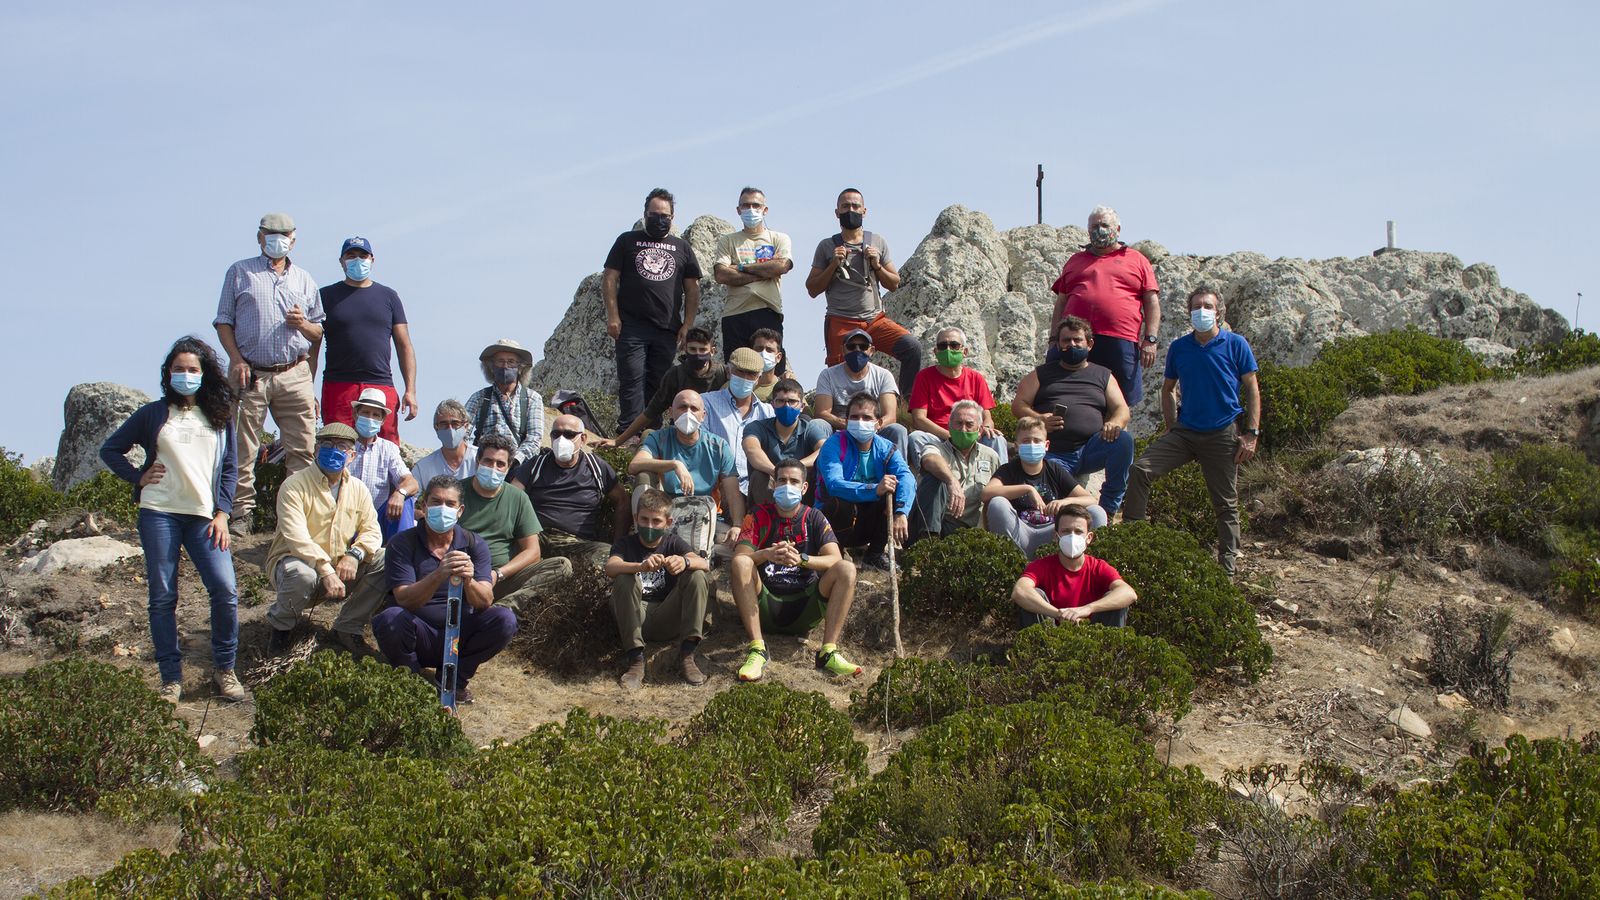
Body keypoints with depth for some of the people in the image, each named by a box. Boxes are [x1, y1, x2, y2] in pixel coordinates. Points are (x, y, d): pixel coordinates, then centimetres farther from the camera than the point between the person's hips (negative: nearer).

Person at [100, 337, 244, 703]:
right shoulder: (154, 414, 9)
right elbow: (110, 449, 15)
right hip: (159, 513, -1)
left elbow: (229, 469, 11)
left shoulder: (219, 416, 12)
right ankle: (171, 678, 7)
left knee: (225, 590, -12)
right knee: (162, 597, 0)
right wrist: (138, 477, 3)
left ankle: (224, 668, 4)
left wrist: (222, 514, 2)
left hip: (204, 516, 1)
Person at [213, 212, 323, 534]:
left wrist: (303, 324, -4)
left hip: (294, 375, 2)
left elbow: (318, 333, 19)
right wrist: (236, 359, -8)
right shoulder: (240, 272, 11)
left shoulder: (304, 279, 18)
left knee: (303, 448, -4)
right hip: (250, 374, -2)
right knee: (242, 449, -3)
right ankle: (241, 513, 3)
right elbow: (223, 321, 6)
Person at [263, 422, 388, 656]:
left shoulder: (358, 490, 7)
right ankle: (280, 625, -5)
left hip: (340, 569, 5)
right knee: (302, 575, -40)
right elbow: (296, 537, -24)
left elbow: (372, 531, 3)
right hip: (293, 560, -5)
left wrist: (354, 554, -21)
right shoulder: (295, 485, -13)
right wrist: (326, 571, -34)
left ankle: (348, 627, -1)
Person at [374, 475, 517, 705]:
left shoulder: (474, 545, -1)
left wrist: (468, 580, -37)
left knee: (505, 620, -23)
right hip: (420, 636, -2)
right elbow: (404, 599, -20)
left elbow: (485, 602, -13)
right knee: (390, 618, -33)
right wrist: (439, 576, -39)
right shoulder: (403, 544, -7)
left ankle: (455, 677, -1)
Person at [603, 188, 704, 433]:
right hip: (631, 327, -2)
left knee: (658, 384, 3)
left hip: (667, 329, 3)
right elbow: (609, 279, 5)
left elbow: (692, 289, 14)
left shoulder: (681, 247, 16)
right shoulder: (627, 241, 10)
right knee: (631, 381, -9)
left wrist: (687, 325, 4)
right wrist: (612, 316, -6)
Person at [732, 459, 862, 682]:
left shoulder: (814, 518, 7)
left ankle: (829, 652, -26)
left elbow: (835, 559, -8)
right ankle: (757, 650, -31)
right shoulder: (758, 516, 4)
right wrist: (767, 554, -33)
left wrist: (802, 559, -28)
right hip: (765, 607, -1)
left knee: (847, 569, -19)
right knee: (741, 563, -27)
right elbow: (738, 557, -11)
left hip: (804, 607, 1)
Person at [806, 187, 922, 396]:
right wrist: (833, 265, -7)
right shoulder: (827, 246, 6)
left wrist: (877, 265, -4)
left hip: (875, 319, 1)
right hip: (841, 323, -1)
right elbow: (812, 289, 6)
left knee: (912, 346, -21)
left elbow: (894, 285, 14)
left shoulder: (878, 242, 11)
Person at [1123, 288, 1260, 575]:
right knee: (1140, 470, -15)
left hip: (1223, 434, -3)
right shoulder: (1179, 347, 7)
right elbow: (1168, 389, 18)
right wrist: (1171, 430, 10)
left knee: (1226, 503, 5)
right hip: (1185, 431, 3)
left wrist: (1251, 434, -8)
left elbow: (1252, 390, -1)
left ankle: (1227, 565, 14)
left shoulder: (1236, 344, -2)